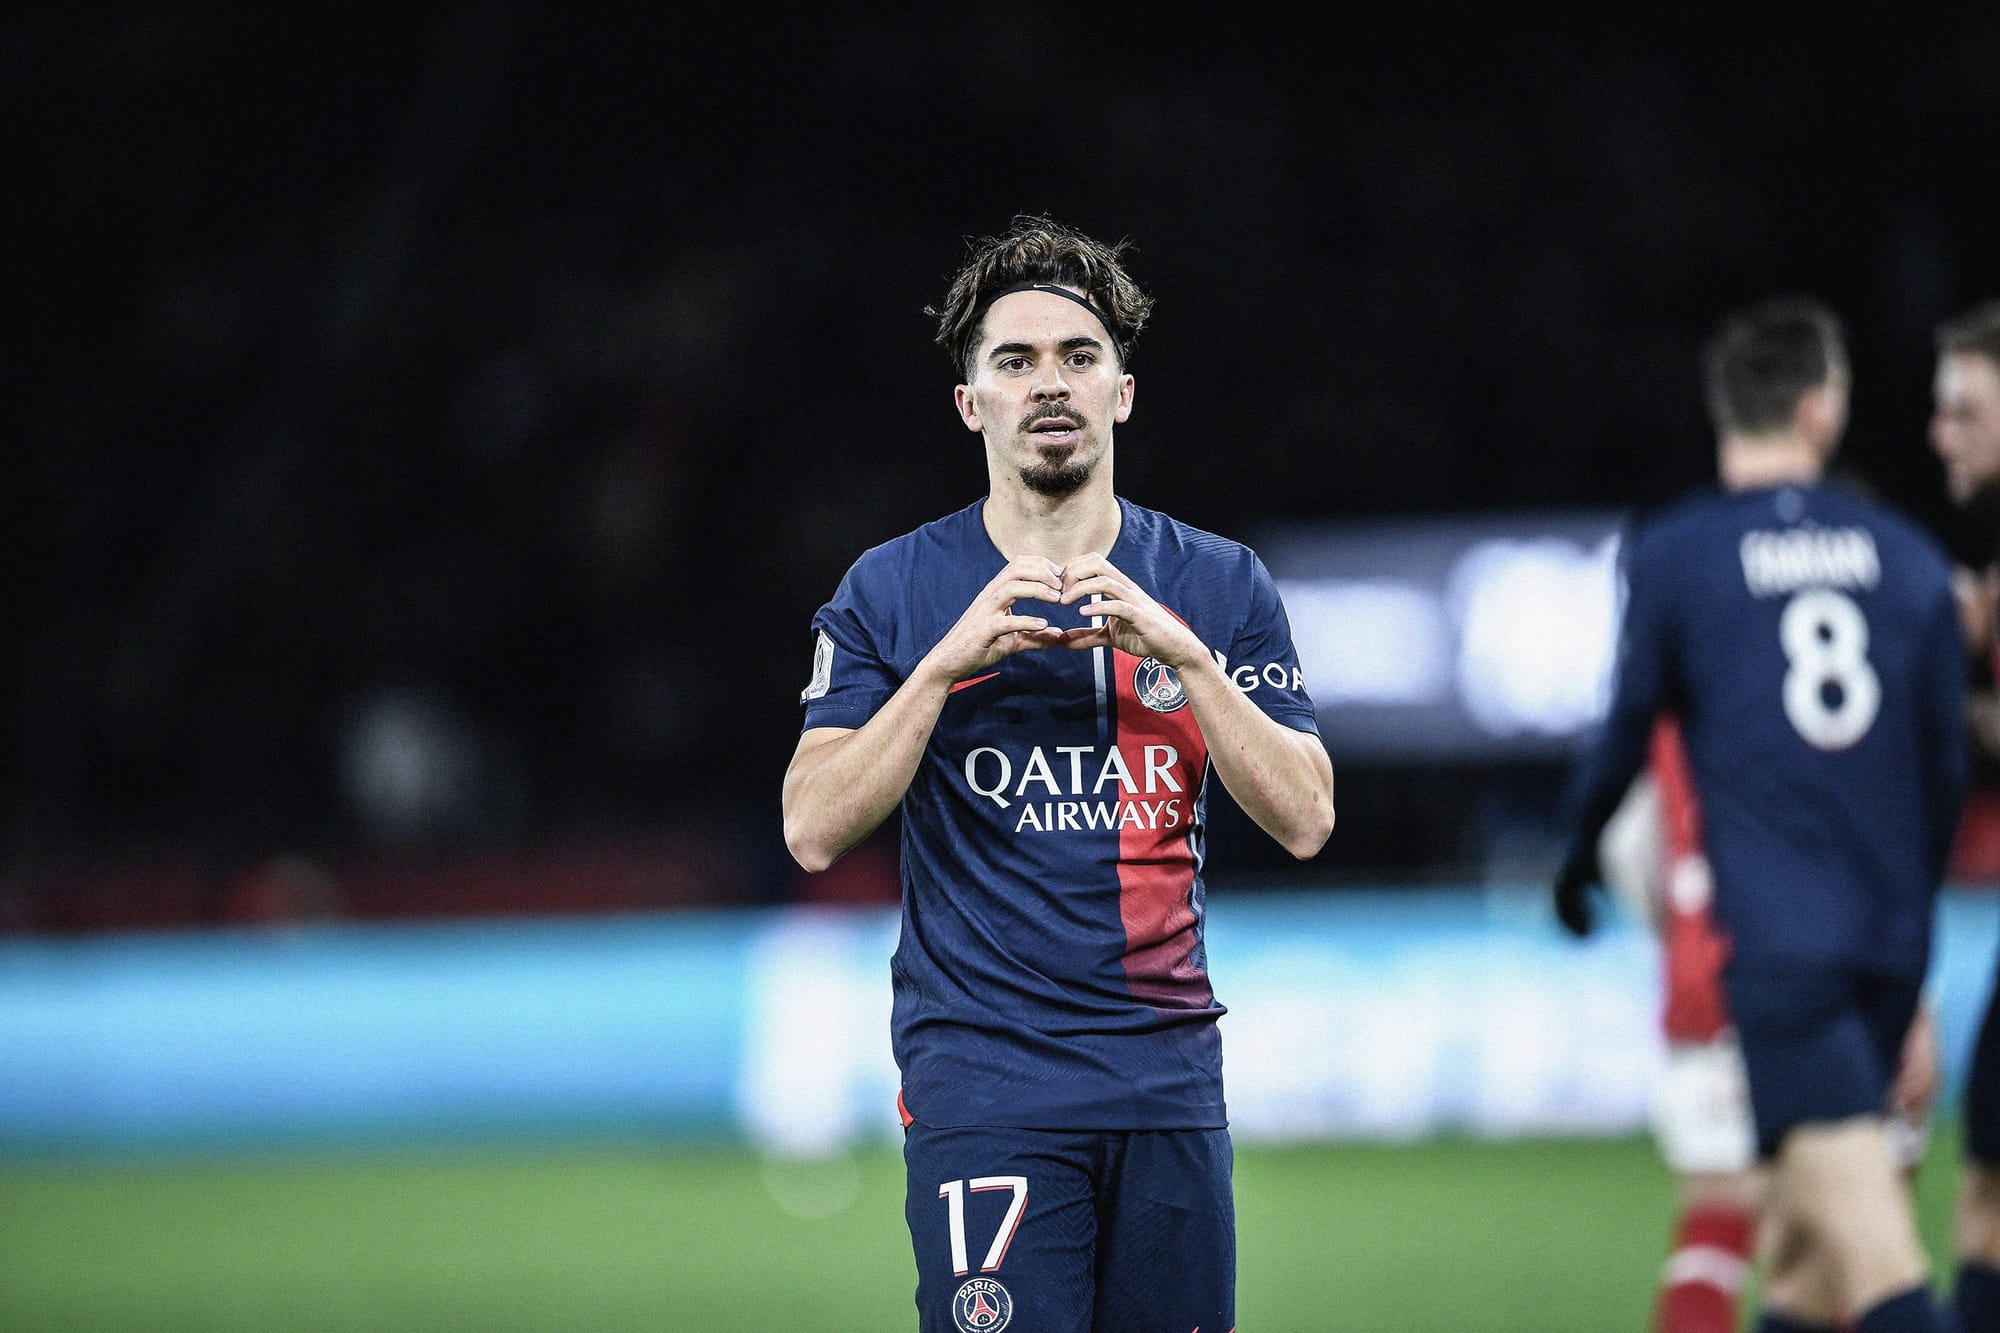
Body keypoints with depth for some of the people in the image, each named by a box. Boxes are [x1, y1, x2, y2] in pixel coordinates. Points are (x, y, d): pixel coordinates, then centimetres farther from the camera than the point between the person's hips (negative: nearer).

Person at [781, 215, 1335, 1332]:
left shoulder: (1220, 587, 9)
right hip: (982, 1079, -3)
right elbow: (815, 831, -5)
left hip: (1169, 1071, 3)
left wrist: (1181, 653, -11)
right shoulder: (894, 593, 4)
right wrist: (949, 661, -14)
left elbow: (1305, 820, 0)